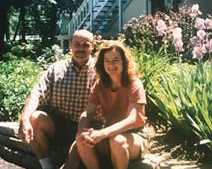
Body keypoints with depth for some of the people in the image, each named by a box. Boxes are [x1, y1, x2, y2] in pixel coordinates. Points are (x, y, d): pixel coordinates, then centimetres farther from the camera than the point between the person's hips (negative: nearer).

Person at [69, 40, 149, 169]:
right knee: (82, 139, -25)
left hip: (135, 136, -3)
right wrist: (82, 131, -33)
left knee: (117, 140, -37)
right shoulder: (99, 86, -1)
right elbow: (87, 114, -9)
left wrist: (102, 134, -40)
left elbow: (131, 120, -25)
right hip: (111, 133, 4)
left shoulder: (134, 85, -15)